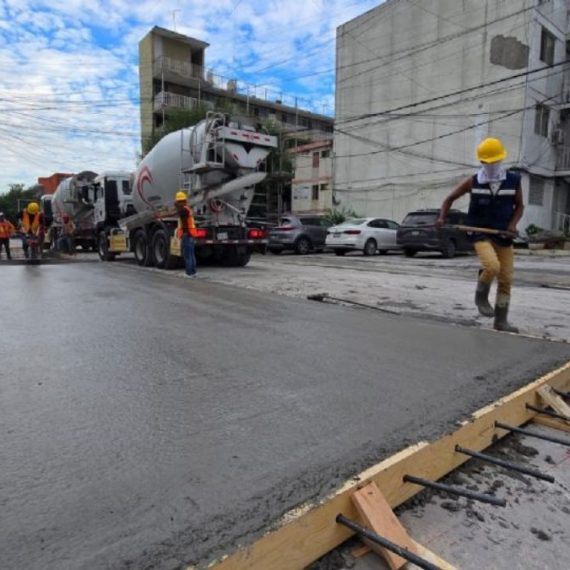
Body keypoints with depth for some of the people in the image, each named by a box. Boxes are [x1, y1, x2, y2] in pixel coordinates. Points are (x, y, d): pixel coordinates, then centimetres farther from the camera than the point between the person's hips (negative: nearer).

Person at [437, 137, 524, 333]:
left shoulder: (513, 180, 1)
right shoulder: (473, 182, -3)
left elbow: (519, 205, 12)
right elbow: (450, 199, 8)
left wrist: (513, 225, -6)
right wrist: (442, 218, -9)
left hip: (504, 236, 3)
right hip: (481, 234, -3)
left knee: (506, 279, 5)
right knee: (492, 267, -28)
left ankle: (501, 321, 19)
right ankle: (481, 297, 4)